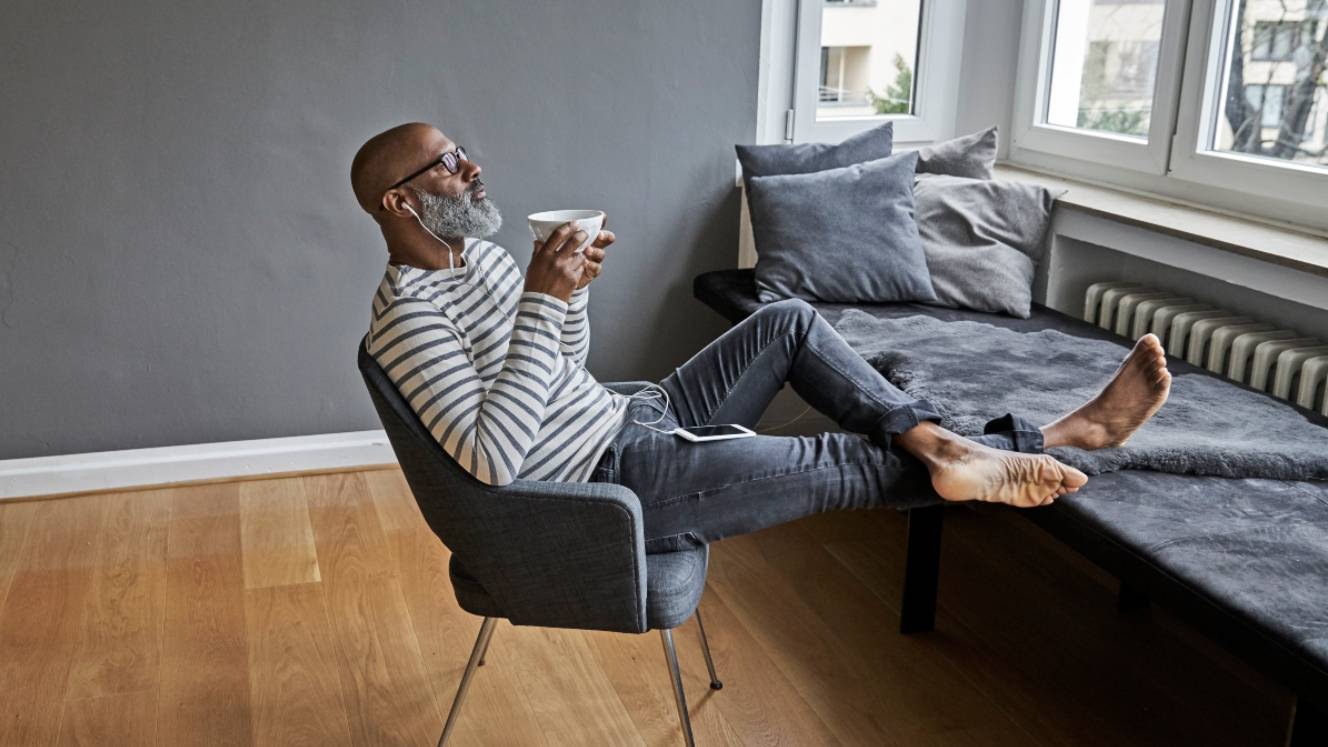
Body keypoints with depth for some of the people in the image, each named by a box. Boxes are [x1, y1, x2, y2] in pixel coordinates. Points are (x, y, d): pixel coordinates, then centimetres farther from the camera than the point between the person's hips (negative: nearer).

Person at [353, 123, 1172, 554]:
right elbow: (492, 460, -32)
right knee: (836, 461, -8)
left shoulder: (477, 254, 9)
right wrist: (542, 301, -31)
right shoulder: (408, 314, -20)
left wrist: (574, 287, -1)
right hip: (618, 484, -10)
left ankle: (939, 440, -5)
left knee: (789, 320, 5)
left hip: (635, 418, 10)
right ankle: (996, 451, 16)